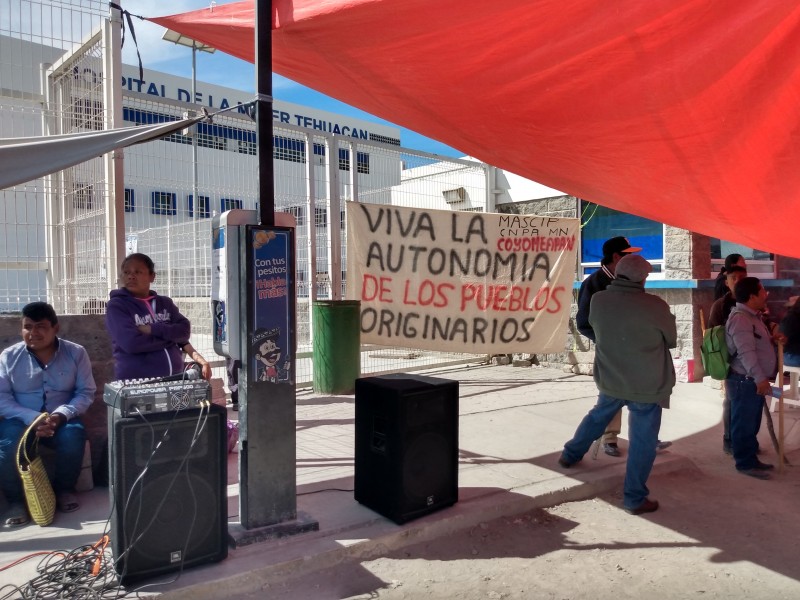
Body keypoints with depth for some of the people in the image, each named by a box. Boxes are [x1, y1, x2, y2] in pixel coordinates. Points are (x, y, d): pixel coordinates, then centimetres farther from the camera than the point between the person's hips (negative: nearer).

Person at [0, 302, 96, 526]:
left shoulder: (76, 353, -4)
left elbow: (86, 392, -4)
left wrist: (61, 415, -22)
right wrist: (32, 418, -22)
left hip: (60, 419, 0)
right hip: (21, 419, 0)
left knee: (73, 436, -31)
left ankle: (64, 489, -2)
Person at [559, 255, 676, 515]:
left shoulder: (598, 300, -9)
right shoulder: (656, 306, -18)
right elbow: (671, 340, -1)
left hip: (609, 379, 5)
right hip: (648, 385, -4)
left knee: (597, 415, 29)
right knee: (642, 441, 7)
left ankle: (570, 454, 44)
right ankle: (635, 498, 15)